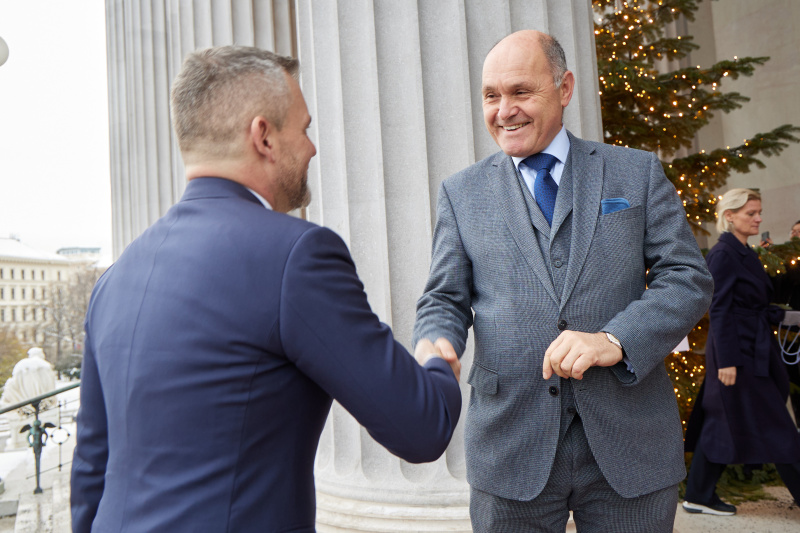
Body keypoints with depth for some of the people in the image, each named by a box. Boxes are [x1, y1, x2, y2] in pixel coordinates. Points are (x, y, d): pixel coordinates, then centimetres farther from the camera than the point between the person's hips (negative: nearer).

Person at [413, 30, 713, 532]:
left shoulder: (638, 172, 6)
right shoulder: (462, 192, 7)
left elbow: (689, 278, 0)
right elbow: (446, 300, 5)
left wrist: (615, 341, -16)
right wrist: (437, 347, -17)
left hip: (630, 442, 1)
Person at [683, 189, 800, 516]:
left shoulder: (746, 253, 14)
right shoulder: (723, 254, -13)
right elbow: (719, 310, -18)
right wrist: (727, 361, -20)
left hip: (755, 351, 9)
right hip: (737, 352, -9)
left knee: (723, 425, 12)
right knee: (772, 427, 0)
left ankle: (699, 496, 20)